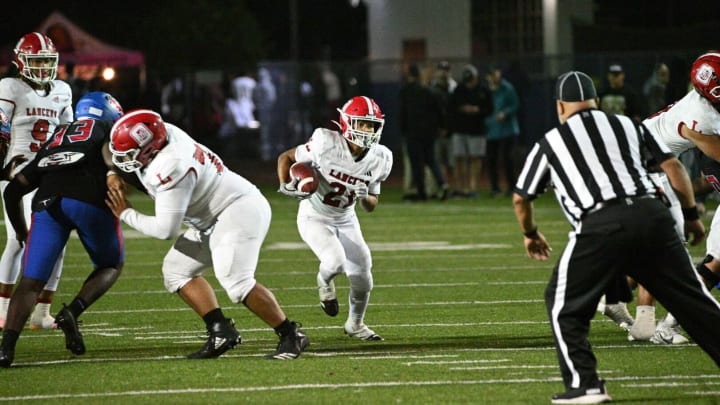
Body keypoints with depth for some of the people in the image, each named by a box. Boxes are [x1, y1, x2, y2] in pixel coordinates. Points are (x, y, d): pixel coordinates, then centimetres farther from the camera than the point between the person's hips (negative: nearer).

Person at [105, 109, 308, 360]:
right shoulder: (162, 132, -6)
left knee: (236, 282, -24)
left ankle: (291, 336, -13)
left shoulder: (170, 170, -29)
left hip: (240, 211, -11)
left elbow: (165, 230, -23)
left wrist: (126, 214, -10)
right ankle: (220, 331, 4)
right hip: (214, 220, 11)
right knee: (177, 269, 9)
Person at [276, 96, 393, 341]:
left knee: (362, 278, 1)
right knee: (336, 262, -28)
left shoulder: (378, 159, -11)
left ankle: (355, 324, 30)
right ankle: (325, 282, 11)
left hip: (345, 220, 5)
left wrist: (365, 196, -23)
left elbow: (371, 207, 0)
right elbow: (285, 157, -9)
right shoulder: (326, 144, -25)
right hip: (314, 217, -5)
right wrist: (286, 186, -24)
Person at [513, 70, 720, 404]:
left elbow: (521, 199, 27)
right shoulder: (628, 125, 22)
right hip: (652, 213, 3)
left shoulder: (549, 143, 18)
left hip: (600, 226, -3)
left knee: (564, 303, 11)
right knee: (692, 297, 10)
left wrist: (530, 234, 46)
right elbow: (672, 166, 19)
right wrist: (691, 215, 29)